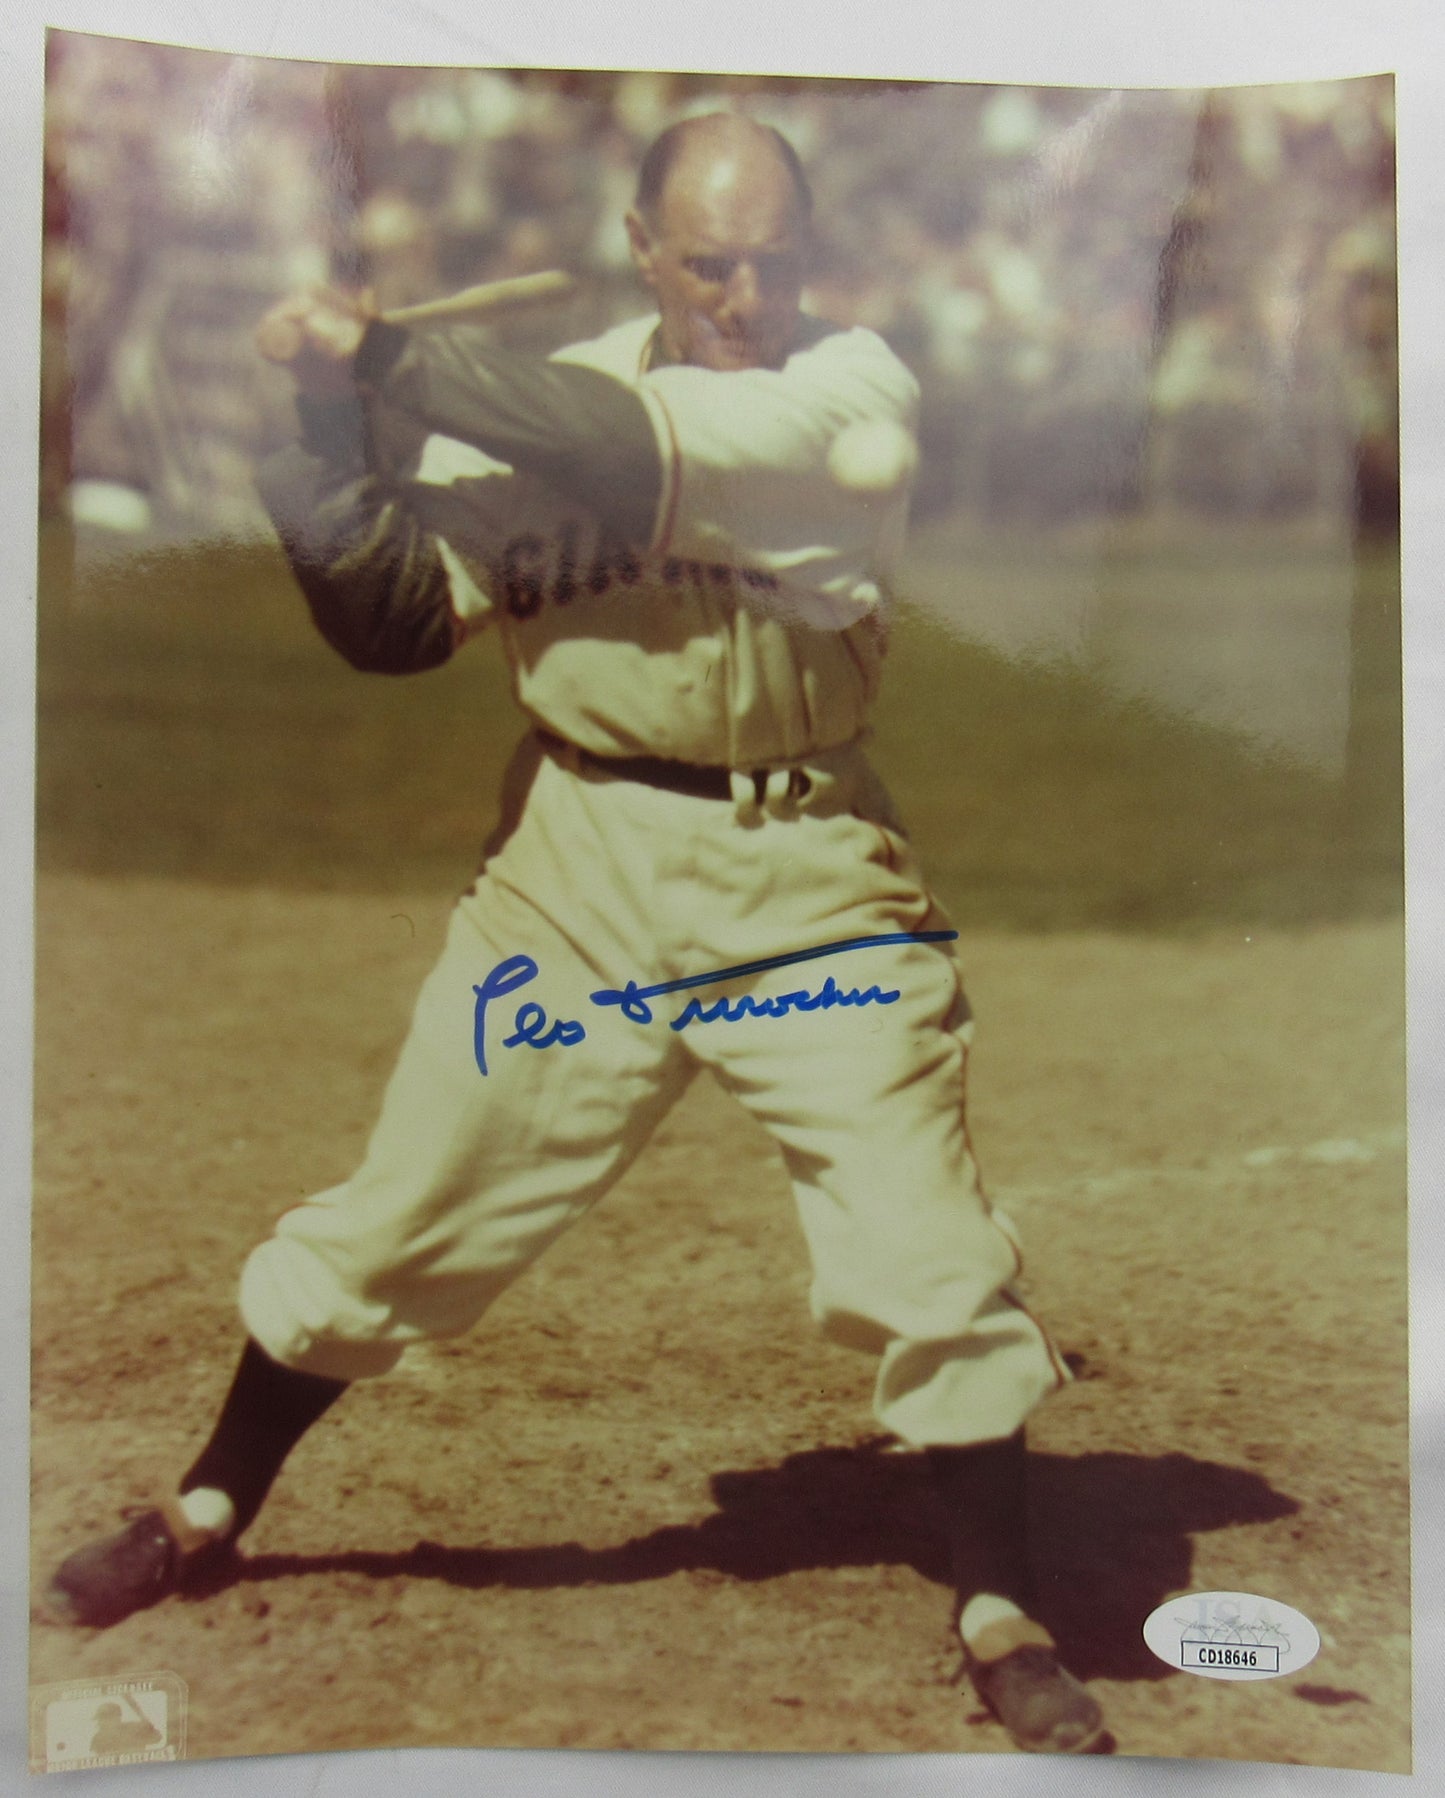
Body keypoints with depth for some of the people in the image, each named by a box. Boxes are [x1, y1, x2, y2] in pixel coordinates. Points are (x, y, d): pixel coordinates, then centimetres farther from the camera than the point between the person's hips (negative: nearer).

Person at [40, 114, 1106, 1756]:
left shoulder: (857, 388, -8)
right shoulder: (543, 399, 3)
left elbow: (641, 452, -25)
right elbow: (395, 625, -1)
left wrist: (387, 357, -21)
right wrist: (331, 432, -15)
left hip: (807, 880, -2)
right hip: (578, 866, 3)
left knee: (931, 1251, -4)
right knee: (403, 1213, 10)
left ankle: (1001, 1619, 15)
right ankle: (210, 1510, 31)